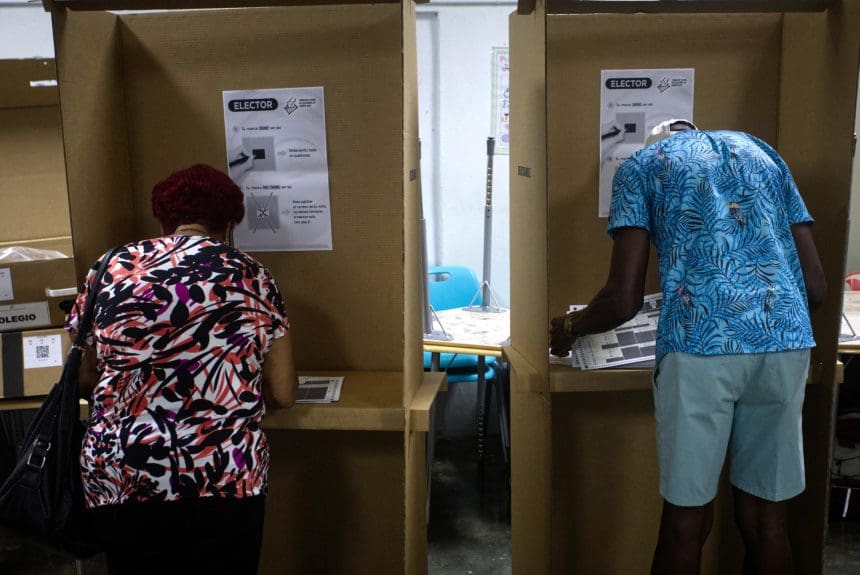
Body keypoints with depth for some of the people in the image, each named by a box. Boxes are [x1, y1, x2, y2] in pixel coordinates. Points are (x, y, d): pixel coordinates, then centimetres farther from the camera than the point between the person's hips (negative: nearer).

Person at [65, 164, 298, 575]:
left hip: (118, 481, 2)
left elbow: (84, 382, 12)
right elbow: (282, 395, 3)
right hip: (225, 480, -1)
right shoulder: (250, 274, 2)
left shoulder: (110, 270, 5)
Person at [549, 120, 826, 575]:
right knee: (765, 517, 17)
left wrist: (569, 327, 22)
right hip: (787, 344, 5)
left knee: (686, 520, 10)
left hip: (701, 345, -4)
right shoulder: (763, 153, 27)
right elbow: (816, 285, 20)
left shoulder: (642, 164, 14)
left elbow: (625, 299, 3)